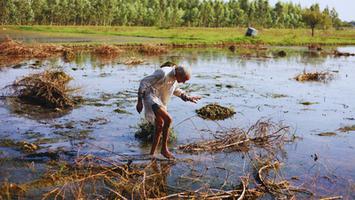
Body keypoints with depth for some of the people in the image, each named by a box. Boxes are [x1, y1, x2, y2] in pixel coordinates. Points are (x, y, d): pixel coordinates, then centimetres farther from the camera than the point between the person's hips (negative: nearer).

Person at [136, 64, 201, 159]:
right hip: (151, 98, -9)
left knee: (159, 127, 11)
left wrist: (188, 98, 12)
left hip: (159, 101, 10)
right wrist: (139, 101, -20)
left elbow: (175, 89, 23)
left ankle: (152, 153, 23)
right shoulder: (163, 73, -24)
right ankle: (164, 149, -10)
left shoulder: (174, 77, 2)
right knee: (168, 119, -24)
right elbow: (144, 82, -21)